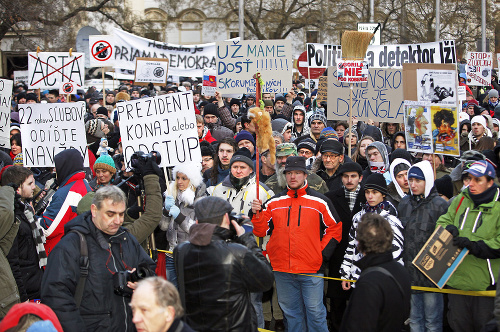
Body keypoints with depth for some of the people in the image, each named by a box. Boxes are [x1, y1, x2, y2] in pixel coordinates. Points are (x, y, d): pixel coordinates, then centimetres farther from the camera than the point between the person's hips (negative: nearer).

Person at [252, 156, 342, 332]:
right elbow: (261, 231, 9)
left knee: (315, 312, 1)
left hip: (311, 271, -3)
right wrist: (257, 214, -9)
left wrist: (323, 254, -2)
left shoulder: (320, 202, 1)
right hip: (282, 271, 3)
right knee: (291, 312, 13)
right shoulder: (273, 203, 8)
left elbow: (335, 229, 5)